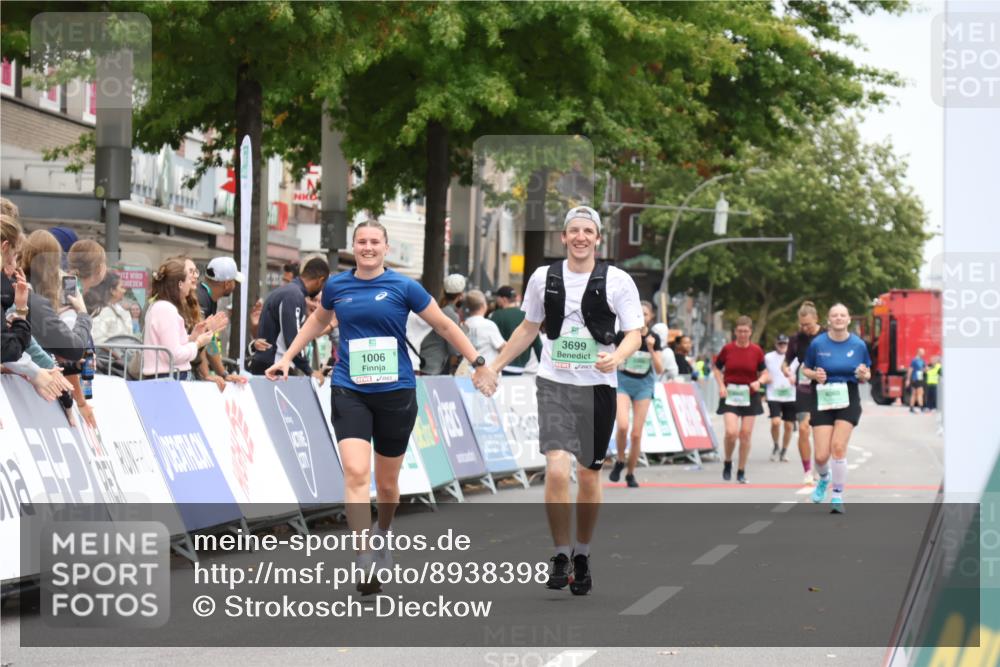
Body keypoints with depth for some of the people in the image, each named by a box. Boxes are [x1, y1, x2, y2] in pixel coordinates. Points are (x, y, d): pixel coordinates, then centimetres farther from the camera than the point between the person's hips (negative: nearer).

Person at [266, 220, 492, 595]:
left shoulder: (403, 287, -2)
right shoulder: (336, 287, 5)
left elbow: (444, 326, 5)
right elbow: (318, 321, 26)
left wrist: (478, 363, 4)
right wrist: (287, 358, 24)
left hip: (396, 392, -1)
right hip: (349, 392, 1)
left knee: (387, 481, 10)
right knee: (356, 473, -18)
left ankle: (383, 535, 41)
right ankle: (365, 560, -22)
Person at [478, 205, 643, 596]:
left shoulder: (617, 281, -3)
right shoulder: (544, 278, 4)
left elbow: (634, 334, -4)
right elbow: (528, 328, 18)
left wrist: (617, 357, -25)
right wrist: (495, 367, 19)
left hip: (598, 387, 0)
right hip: (554, 384, 0)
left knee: (589, 476, 8)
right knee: (556, 471, -16)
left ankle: (582, 557, 24)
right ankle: (560, 556, -4)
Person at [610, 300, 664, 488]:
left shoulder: (654, 338, -3)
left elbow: (659, 370, -5)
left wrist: (651, 349, -18)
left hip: (643, 385, 2)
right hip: (623, 382, -2)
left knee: (637, 434, 0)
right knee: (622, 426, -24)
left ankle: (631, 474, 16)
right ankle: (619, 462, 2)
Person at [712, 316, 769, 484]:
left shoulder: (756, 351, -1)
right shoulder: (727, 349, -2)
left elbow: (764, 373, 7)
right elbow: (717, 368, 10)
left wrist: (759, 381, -14)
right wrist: (721, 386, -4)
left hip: (750, 396, 1)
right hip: (730, 395, -1)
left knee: (746, 434, 2)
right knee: (731, 432, -17)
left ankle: (741, 472, 14)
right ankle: (727, 463, 9)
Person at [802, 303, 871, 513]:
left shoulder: (858, 345, 0)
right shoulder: (818, 343, -3)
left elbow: (866, 376, 11)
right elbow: (805, 369, 10)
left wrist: (864, 375, -13)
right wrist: (815, 375, -12)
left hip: (848, 400, 0)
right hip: (823, 400, 0)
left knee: (838, 447, -15)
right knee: (821, 455, -4)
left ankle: (837, 496, -1)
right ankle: (824, 478, 33)